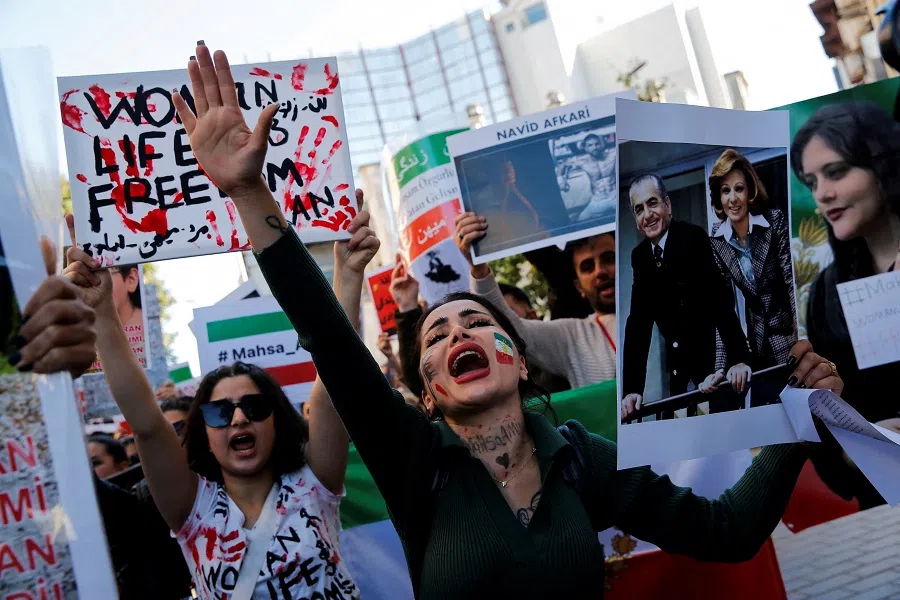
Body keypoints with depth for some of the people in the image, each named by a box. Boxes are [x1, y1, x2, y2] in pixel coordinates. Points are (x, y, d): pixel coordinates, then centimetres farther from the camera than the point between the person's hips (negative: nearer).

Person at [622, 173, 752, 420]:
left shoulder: (694, 237, -14)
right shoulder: (639, 256, 2)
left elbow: (721, 299, -23)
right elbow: (638, 321, -2)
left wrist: (739, 359, -34)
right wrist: (632, 388, -11)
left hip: (713, 356, -5)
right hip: (678, 363, 5)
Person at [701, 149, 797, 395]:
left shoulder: (776, 221, -10)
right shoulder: (715, 239, -3)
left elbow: (793, 278, -17)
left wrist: (804, 340, -29)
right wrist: (720, 367, -14)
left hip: (789, 332, -2)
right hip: (757, 338, 3)